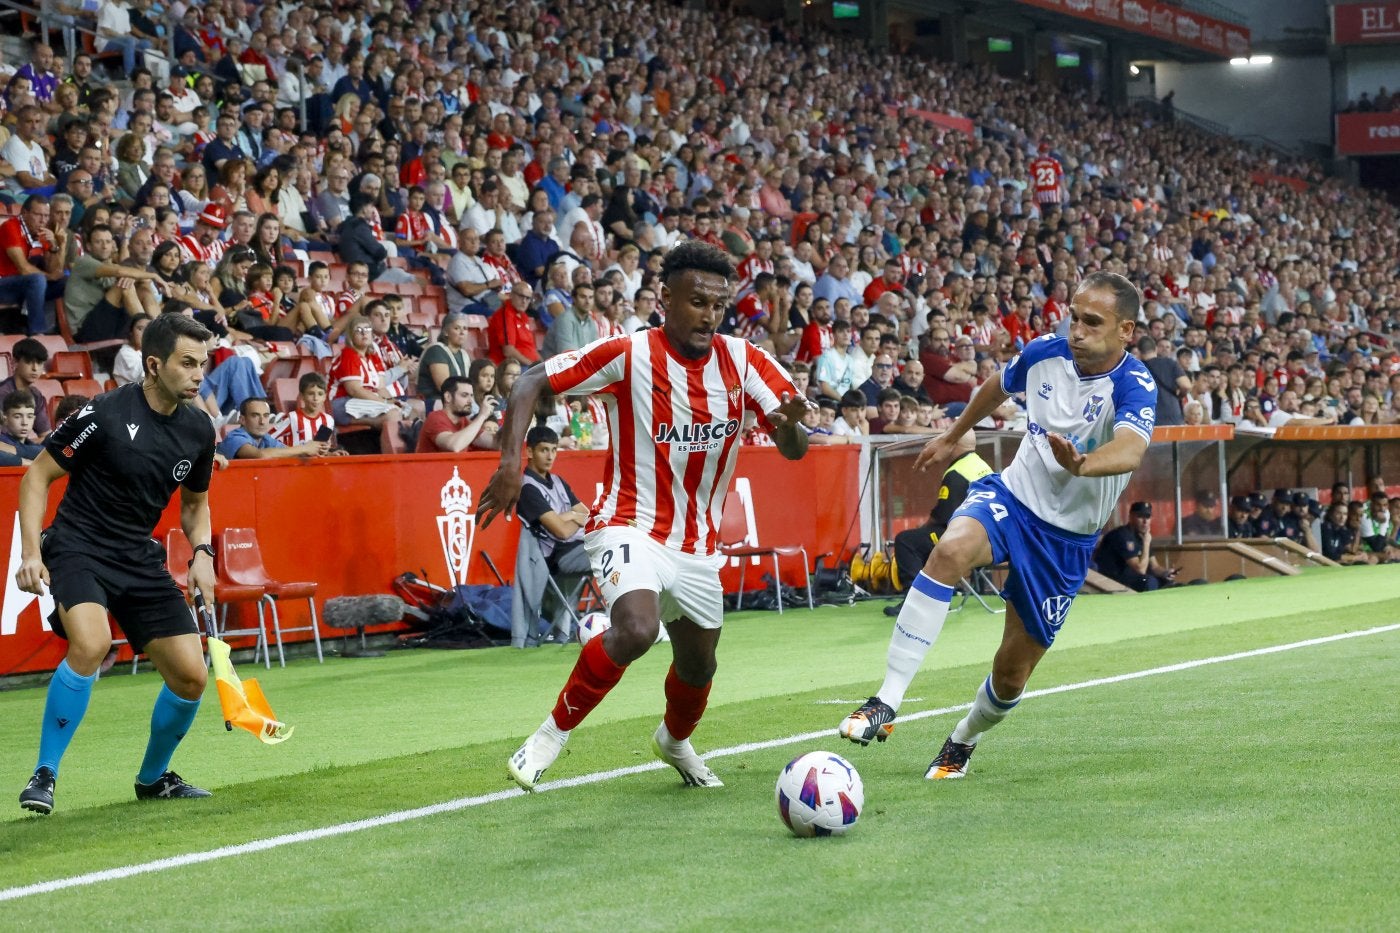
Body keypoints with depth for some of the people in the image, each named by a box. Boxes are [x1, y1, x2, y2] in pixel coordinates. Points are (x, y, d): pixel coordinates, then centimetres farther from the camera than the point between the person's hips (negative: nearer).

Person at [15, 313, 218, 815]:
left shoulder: (198, 429, 3)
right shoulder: (104, 413, -15)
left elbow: (195, 503, 20)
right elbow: (37, 477, -7)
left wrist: (202, 552, 1)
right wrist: (31, 552, -16)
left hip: (140, 558, 6)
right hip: (77, 549, -6)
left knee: (191, 676, 0)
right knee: (91, 642, -33)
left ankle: (154, 777, 27)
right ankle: (44, 776, -20)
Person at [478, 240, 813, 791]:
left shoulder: (744, 362, -4)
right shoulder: (628, 356, -15)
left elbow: (793, 450, -5)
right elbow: (530, 383, -10)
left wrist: (790, 426, -30)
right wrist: (511, 461, -24)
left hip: (698, 544, 5)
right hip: (631, 526, -5)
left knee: (698, 666, 17)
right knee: (636, 630, -32)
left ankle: (674, 740, 52)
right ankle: (554, 732, -11)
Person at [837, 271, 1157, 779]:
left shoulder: (1134, 388, -21)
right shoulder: (1045, 352, -6)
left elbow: (1130, 451, -43)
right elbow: (998, 387, 19)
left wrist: (1080, 464, -64)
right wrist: (952, 438, 31)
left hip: (1068, 537, -2)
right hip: (1011, 495, 2)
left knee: (1012, 673, 3)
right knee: (950, 551, -33)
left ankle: (963, 742, 38)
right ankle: (886, 702, -34)